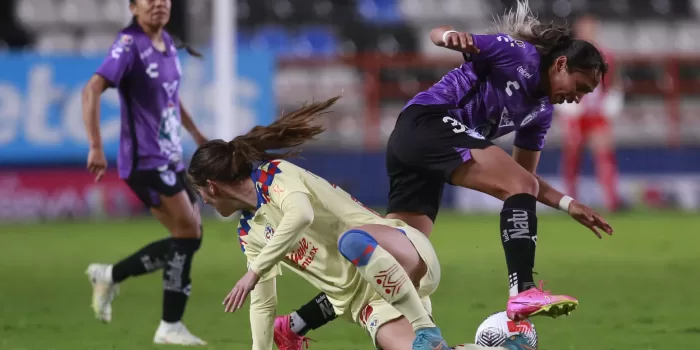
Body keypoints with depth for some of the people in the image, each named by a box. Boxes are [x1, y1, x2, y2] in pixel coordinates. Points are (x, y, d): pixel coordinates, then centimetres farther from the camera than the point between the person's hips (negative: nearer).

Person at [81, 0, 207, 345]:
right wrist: (96, 147, -30)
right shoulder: (129, 45, -14)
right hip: (145, 159, -9)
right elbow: (92, 90, -24)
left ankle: (110, 276, 18)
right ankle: (170, 327, -7)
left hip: (169, 158, 9)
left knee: (188, 237, 7)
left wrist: (196, 134, 32)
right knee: (188, 234, -14)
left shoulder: (167, 44, 12)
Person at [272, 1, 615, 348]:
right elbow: (436, 33, -7)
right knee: (521, 186, -20)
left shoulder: (541, 110, 20)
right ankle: (523, 293, -32)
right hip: (429, 121, -9)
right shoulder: (520, 56, -3)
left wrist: (568, 204, 13)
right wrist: (451, 36, -30)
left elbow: (523, 177, 26)